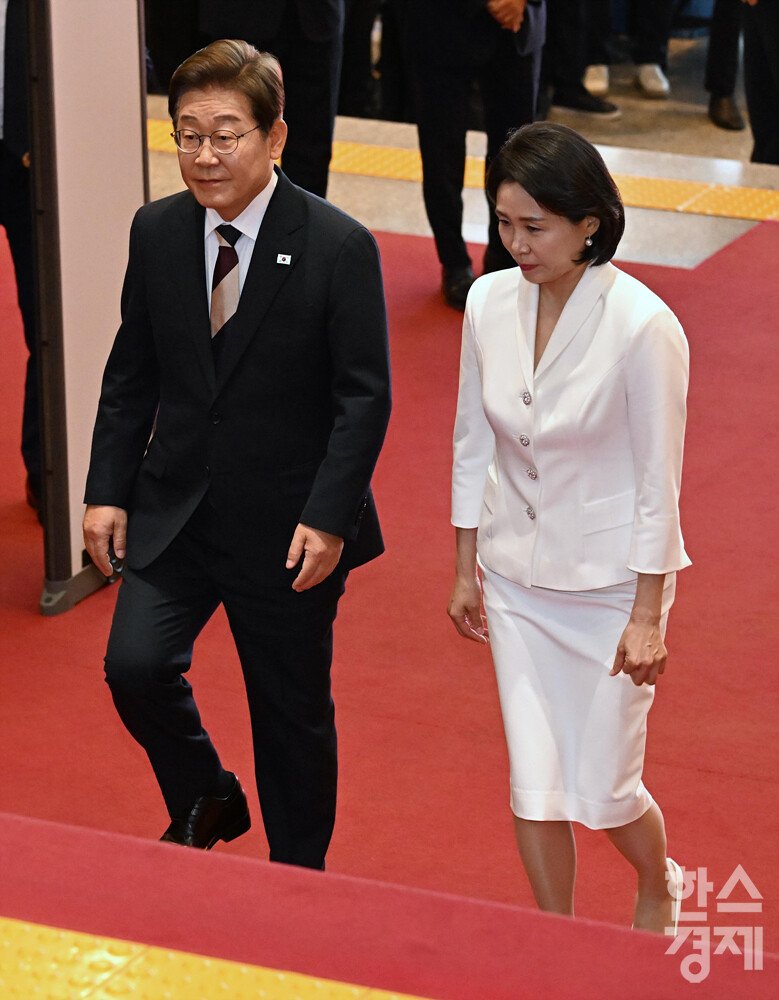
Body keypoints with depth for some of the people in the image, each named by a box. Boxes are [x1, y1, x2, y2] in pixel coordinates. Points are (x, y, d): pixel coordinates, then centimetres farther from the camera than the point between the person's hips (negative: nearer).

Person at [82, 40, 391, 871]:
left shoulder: (339, 247, -13)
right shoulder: (156, 233, 0)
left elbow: (364, 396, -12)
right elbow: (131, 373, 8)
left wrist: (328, 518, -18)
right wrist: (108, 490, 2)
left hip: (288, 523, -3)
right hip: (174, 510, 3)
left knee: (293, 712, 9)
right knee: (134, 665, -12)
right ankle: (206, 803, 18)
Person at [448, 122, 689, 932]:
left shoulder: (642, 326, -21)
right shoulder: (489, 303, -6)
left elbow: (658, 482, -15)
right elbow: (473, 446, 6)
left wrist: (647, 615, -12)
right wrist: (466, 570, 11)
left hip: (611, 581, -4)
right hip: (517, 576, 4)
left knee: (602, 792, 4)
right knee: (535, 788, 5)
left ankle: (658, 890, 38)